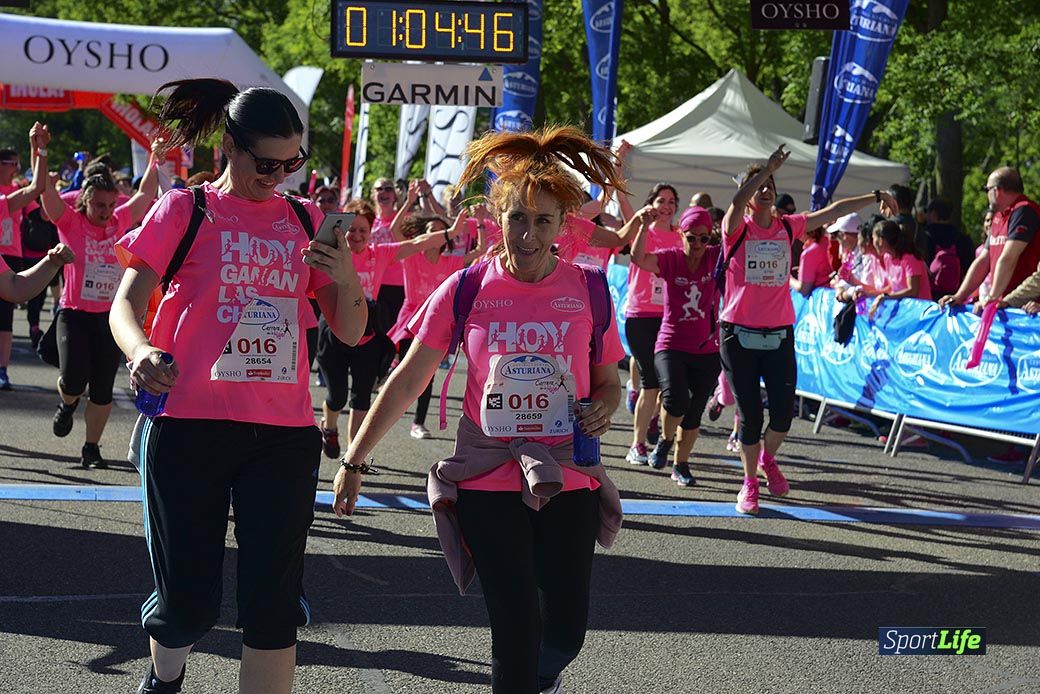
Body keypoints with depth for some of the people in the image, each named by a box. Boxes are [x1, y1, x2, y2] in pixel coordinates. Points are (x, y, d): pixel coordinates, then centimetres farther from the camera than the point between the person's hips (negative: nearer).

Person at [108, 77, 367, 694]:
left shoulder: (307, 221, 10)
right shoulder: (185, 211, 1)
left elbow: (351, 331, 11)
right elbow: (126, 304, -3)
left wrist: (346, 278, -10)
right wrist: (142, 351, -25)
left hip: (282, 434, 2)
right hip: (190, 427, -2)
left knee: (273, 606, -2)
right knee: (189, 603, 4)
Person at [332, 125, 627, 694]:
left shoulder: (588, 291, -1)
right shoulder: (466, 290, -5)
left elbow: (608, 384, 12)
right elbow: (407, 381, 1)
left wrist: (601, 410, -12)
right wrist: (353, 461, 1)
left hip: (567, 479, 2)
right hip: (487, 481, -2)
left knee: (566, 627, 3)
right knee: (517, 629, -7)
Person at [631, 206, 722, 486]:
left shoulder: (716, 258, -1)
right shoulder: (670, 259, -6)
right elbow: (638, 258, -22)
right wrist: (644, 224, -35)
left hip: (707, 349, 2)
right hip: (671, 345, -2)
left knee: (694, 412, 9)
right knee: (676, 400, -23)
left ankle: (681, 464, 28)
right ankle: (665, 440, 9)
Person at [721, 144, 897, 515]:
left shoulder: (787, 227, 8)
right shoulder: (737, 230, -4)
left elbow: (833, 211, 15)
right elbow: (737, 203, -26)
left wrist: (875, 197, 18)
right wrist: (768, 168, -28)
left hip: (780, 335, 3)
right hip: (740, 334, -3)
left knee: (783, 412, -3)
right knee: (750, 415, 1)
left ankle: (768, 458, 29)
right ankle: (750, 483, 20)